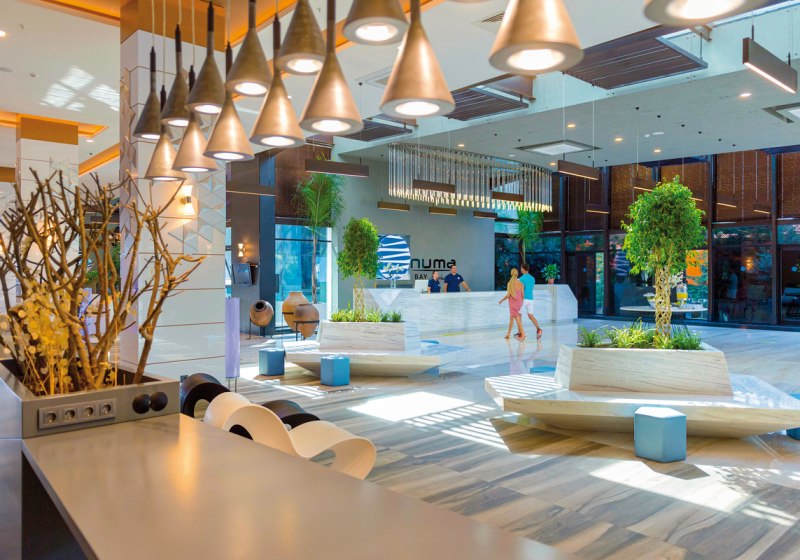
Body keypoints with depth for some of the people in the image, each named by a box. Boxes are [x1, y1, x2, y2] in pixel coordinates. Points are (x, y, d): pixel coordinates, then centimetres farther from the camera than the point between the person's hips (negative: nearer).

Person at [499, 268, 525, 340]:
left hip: (513, 303, -5)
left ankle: (523, 334, -7)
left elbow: (508, 295, -14)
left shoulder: (510, 283, -13)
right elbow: (522, 294, 1)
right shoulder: (520, 283, -2)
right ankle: (508, 333, 21)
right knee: (511, 318, 16)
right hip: (519, 302, 5)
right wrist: (521, 302, 17)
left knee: (517, 319, -2)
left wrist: (501, 300, 1)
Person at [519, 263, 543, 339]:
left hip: (524, 299, -6)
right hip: (530, 299, 6)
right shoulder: (533, 278, 13)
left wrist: (522, 300, -18)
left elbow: (522, 290, -19)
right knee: (531, 316, 4)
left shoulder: (522, 278, -10)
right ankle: (538, 329, -18)